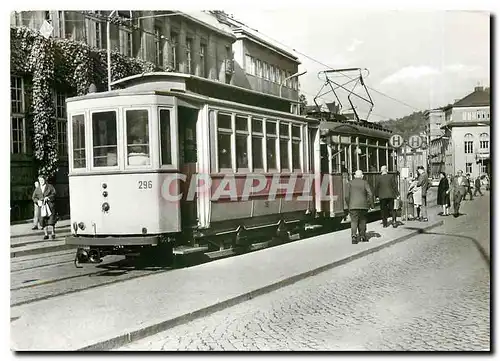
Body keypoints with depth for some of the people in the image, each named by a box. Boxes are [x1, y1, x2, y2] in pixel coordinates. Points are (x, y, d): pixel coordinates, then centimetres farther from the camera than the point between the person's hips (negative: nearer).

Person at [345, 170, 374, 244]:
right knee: (362, 221, 14)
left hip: (353, 205, -1)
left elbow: (347, 196, 0)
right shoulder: (365, 183, 3)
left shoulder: (350, 183, 4)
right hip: (363, 205, 1)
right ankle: (362, 236, 20)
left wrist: (348, 205, 10)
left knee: (354, 221, -2)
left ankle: (354, 235, -21)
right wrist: (371, 204, 3)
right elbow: (370, 194, -7)